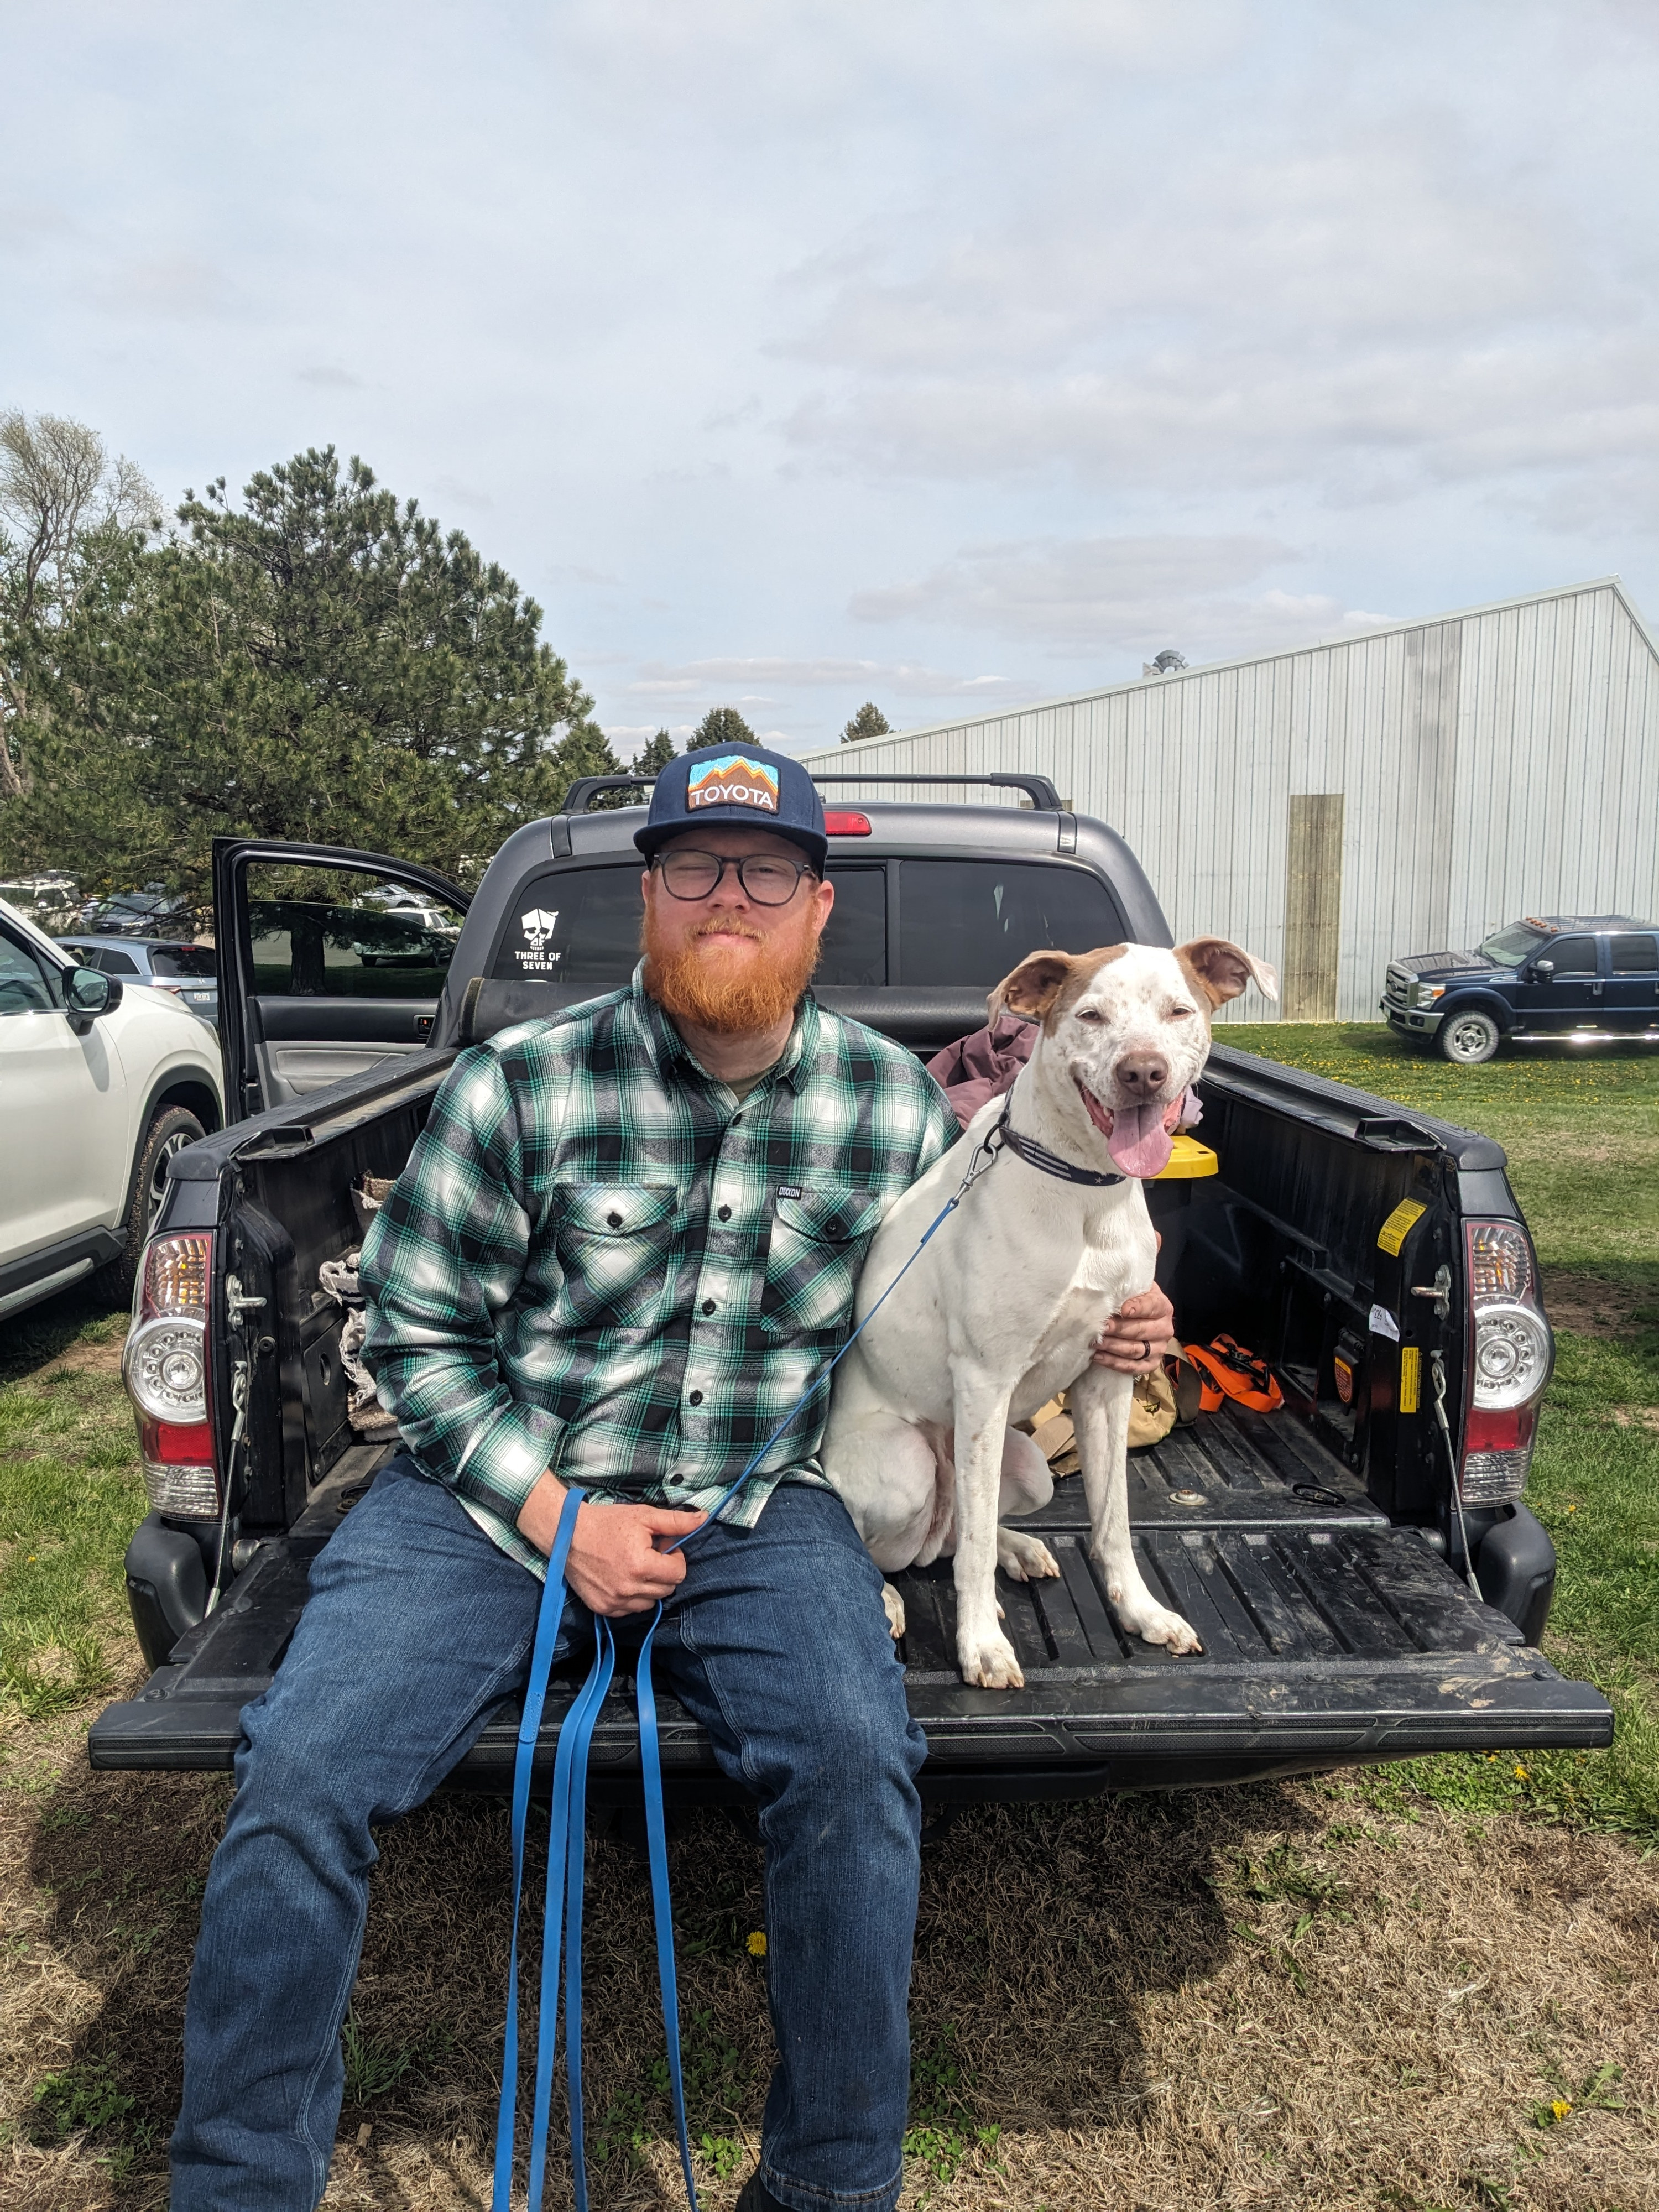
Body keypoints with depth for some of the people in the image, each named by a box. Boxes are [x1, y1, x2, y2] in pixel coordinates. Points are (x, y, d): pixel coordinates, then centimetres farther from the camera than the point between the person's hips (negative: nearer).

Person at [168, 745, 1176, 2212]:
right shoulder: (521, 1085, -5)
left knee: (857, 1762, -26)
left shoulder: (894, 1106, 3)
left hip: (759, 1507, 1)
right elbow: (415, 1329, 0)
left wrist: (1085, 1334, -2)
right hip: (499, 1488, 0)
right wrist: (552, 1514, -10)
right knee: (300, 1775, -17)